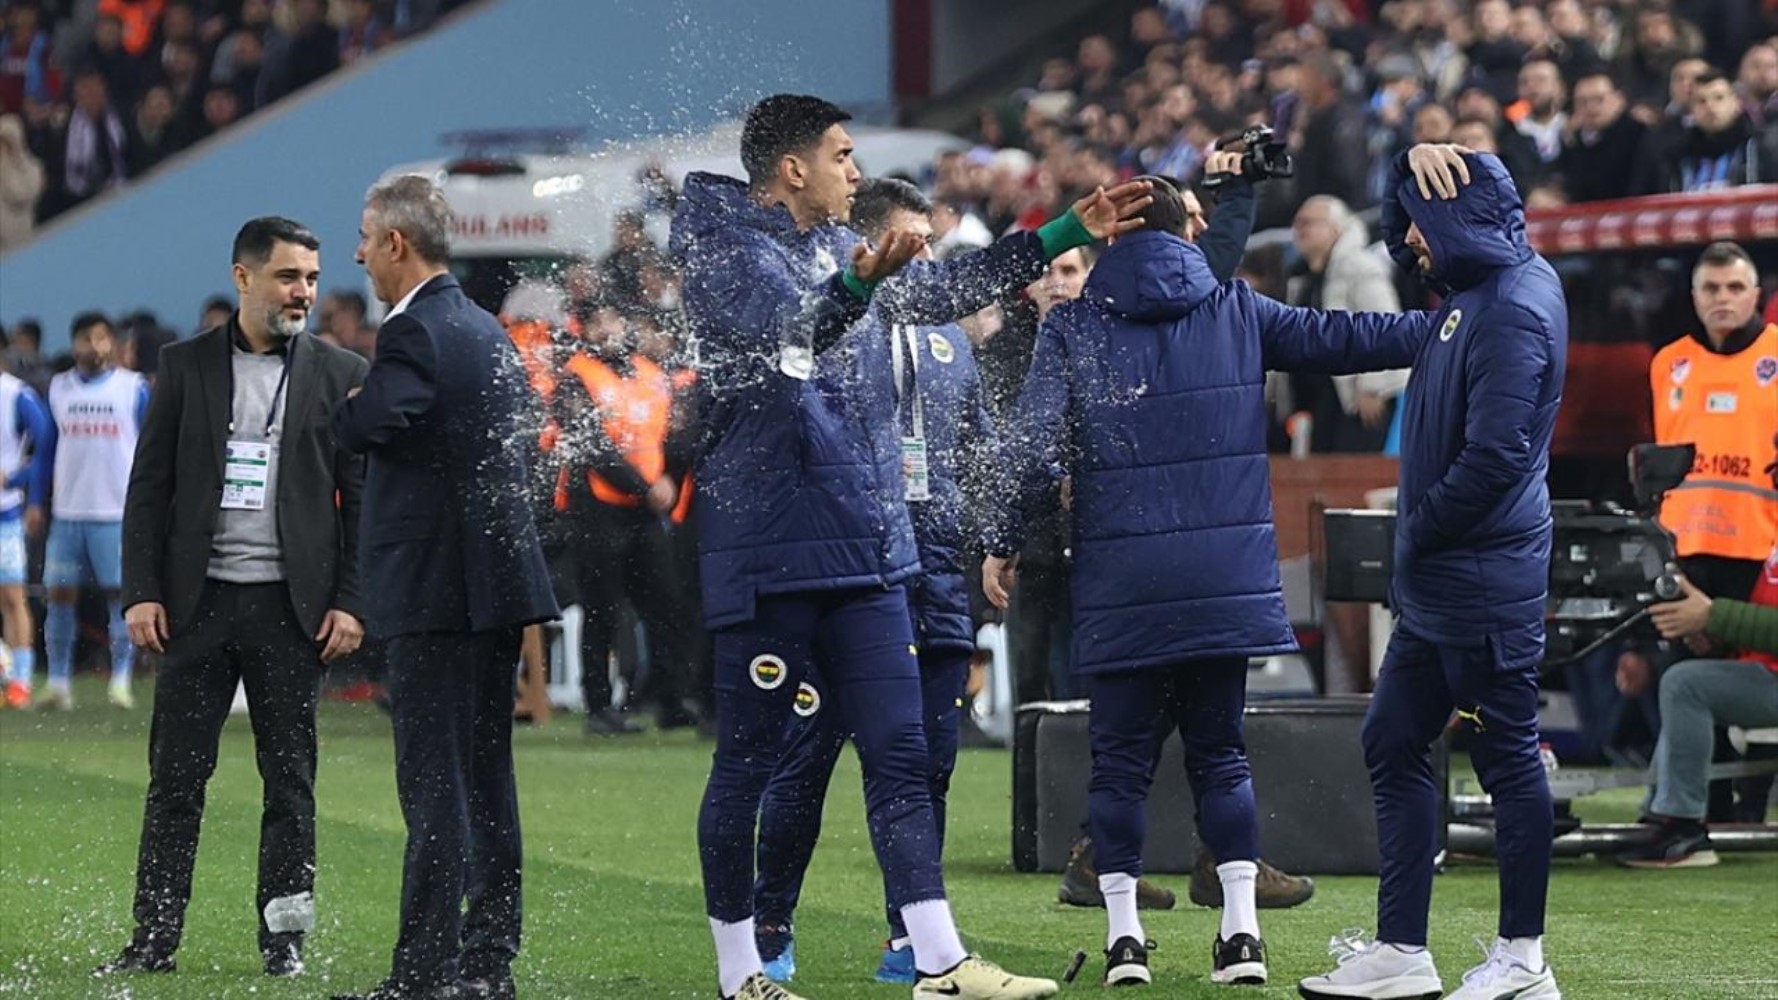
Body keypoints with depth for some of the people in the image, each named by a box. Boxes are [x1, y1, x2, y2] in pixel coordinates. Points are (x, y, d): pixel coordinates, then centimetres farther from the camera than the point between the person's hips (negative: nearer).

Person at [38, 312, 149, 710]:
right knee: (59, 593, 1)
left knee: (120, 593, -3)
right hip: (66, 512, 3)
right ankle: (58, 681, 6)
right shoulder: (58, 388, 11)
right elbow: (47, 448, 17)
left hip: (118, 511, -3)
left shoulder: (134, 388, 1)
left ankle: (121, 680, 2)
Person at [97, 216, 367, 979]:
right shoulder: (186, 366, 6)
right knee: (176, 773, 1)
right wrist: (141, 591, -3)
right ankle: (156, 936, 5)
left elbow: (363, 498, 4)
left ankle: (285, 935, 9)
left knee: (290, 775, 3)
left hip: (292, 604, 0)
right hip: (198, 600, 0)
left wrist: (350, 601, -4)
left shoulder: (341, 374, 5)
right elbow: (149, 486, 6)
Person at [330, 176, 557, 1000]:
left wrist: (345, 406, -6)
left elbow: (369, 425, -26)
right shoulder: (487, 330, 16)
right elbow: (523, 420, 27)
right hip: (499, 574, 9)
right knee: (487, 775, 12)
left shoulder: (415, 332, -14)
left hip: (437, 587, -9)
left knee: (434, 783, -8)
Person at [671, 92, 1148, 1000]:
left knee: (899, 756, 1)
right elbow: (782, 333, -25)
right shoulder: (719, 246, -8)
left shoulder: (834, 248, 16)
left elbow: (946, 288, 26)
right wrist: (857, 284, -44)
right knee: (746, 765, 1)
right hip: (765, 551, -8)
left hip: (864, 550, 8)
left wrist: (1069, 233, 24)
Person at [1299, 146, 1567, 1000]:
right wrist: (1417, 162, 7)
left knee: (1508, 759, -2)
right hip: (1438, 585, 11)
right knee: (1394, 745, 12)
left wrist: (1416, 536, -14)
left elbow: (1494, 456, -25)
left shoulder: (1514, 312, -20)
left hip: (1484, 585, -11)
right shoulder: (1477, 288, 10)